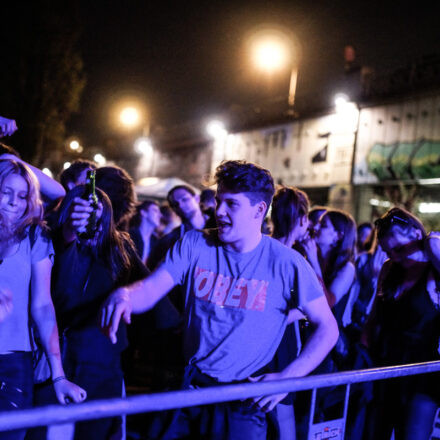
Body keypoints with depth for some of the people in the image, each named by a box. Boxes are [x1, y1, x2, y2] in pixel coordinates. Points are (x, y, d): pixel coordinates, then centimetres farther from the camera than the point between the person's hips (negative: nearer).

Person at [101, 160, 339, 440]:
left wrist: (288, 378, -16)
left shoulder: (286, 262, -11)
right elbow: (149, 290, -10)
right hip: (189, 386, 3)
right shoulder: (194, 245, -3)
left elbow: (327, 327, -7)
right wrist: (124, 295, -34)